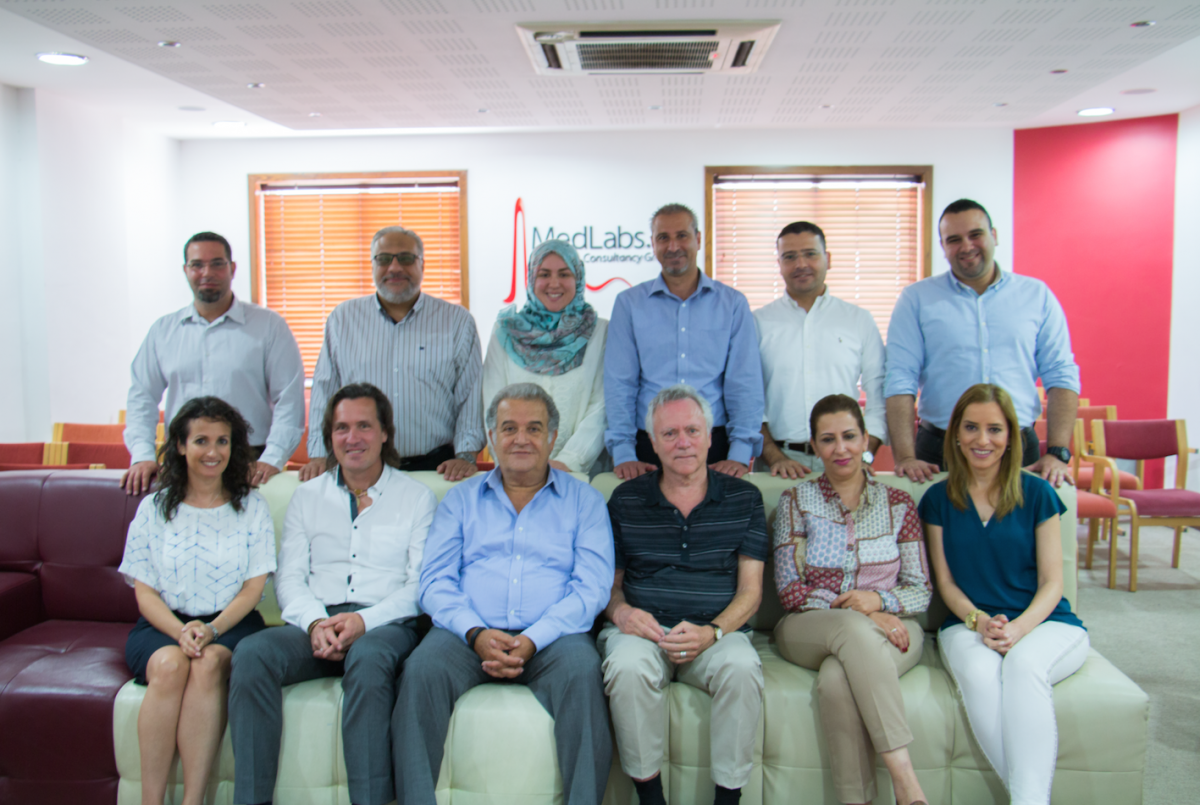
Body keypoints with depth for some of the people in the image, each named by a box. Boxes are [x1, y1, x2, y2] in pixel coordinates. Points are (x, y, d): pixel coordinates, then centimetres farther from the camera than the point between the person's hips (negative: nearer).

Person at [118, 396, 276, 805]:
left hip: (231, 623, -1)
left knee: (209, 663, -33)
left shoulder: (252, 508, 9)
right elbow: (145, 591, 4)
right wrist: (181, 632, -15)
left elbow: (253, 588, 3)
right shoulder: (154, 508, 10)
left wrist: (211, 629, -16)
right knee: (170, 664, -32)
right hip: (163, 625, 1)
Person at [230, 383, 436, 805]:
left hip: (386, 625, -3)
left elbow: (422, 585, 2)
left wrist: (364, 620, -15)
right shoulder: (307, 497, 20)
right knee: (251, 654, -27)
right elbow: (289, 578, 11)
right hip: (315, 623, 3)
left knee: (368, 657, -37)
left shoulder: (417, 497, 10)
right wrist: (316, 622, -10)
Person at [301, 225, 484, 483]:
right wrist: (319, 455, 5)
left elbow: (471, 394, 6)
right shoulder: (343, 319, 12)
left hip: (436, 466, -1)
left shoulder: (458, 322, 8)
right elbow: (324, 393, 13)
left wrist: (466, 455, -4)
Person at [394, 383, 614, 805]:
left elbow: (592, 588, 0)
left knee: (582, 670, -33)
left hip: (551, 638, -1)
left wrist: (533, 640, -15)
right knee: (422, 669, -29)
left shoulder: (584, 500, 13)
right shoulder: (460, 498, 19)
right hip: (469, 633, 2)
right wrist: (475, 633, -12)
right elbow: (435, 581, 8)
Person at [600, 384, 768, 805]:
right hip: (642, 629, 0)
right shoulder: (626, 500, 11)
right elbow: (609, 581, 14)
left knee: (742, 668, -32)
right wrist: (621, 611, -10)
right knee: (628, 667, -32)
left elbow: (750, 589, 5)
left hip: (718, 632, 0)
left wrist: (712, 632, -14)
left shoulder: (744, 498, 9)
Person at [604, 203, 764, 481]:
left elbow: (745, 383, 2)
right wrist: (623, 454, -8)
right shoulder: (629, 303, 7)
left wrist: (741, 454, -9)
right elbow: (619, 383, 2)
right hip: (649, 446, 0)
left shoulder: (733, 303, 7)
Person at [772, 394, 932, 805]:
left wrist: (879, 600, -14)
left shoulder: (898, 503, 12)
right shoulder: (796, 501, 9)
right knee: (853, 629, -37)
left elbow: (922, 589, 9)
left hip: (889, 626, 1)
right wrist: (856, 612, -15)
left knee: (837, 679, -35)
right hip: (808, 629, 0)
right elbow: (790, 590, 0)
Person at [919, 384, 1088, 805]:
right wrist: (980, 622, -12)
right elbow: (946, 582, 8)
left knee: (1024, 664, -36)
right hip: (968, 624, 1)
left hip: (1045, 622, -1)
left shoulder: (1037, 494, 6)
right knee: (978, 672, -34)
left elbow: (1052, 583, 2)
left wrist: (1018, 628, -17)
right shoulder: (938, 499, 10)